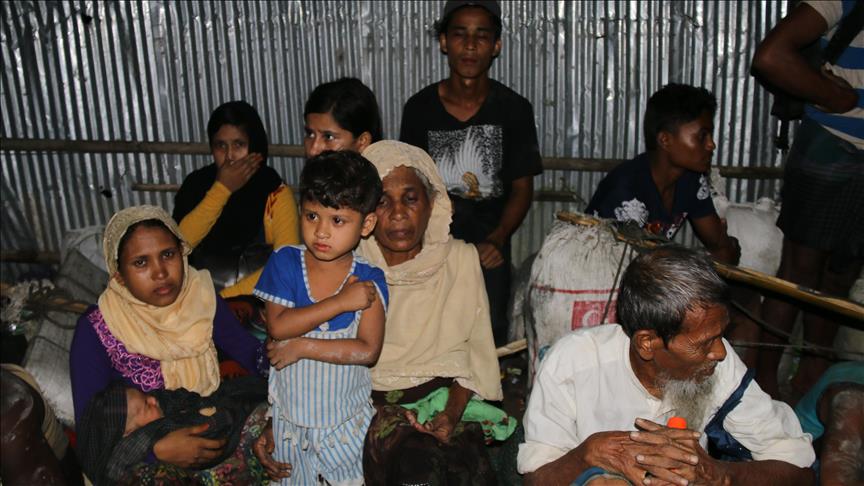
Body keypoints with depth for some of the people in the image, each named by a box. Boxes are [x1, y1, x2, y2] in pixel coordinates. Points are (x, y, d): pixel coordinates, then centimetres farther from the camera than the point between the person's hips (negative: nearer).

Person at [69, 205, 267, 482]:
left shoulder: (202, 297, -4)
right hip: (145, 458, -2)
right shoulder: (95, 332, -14)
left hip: (215, 435, 2)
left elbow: (252, 354, -2)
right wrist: (158, 449, -28)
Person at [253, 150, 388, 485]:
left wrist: (303, 346, -23)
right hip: (290, 413, 2)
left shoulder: (368, 280, -14)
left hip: (346, 417, -1)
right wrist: (340, 302, -27)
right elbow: (278, 326, -22)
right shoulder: (285, 262, -10)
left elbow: (367, 351, -22)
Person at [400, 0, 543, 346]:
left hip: (490, 248, 0)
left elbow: (522, 188, -4)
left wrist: (497, 239, -19)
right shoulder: (419, 107, -4)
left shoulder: (514, 109, -6)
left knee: (491, 337, 9)